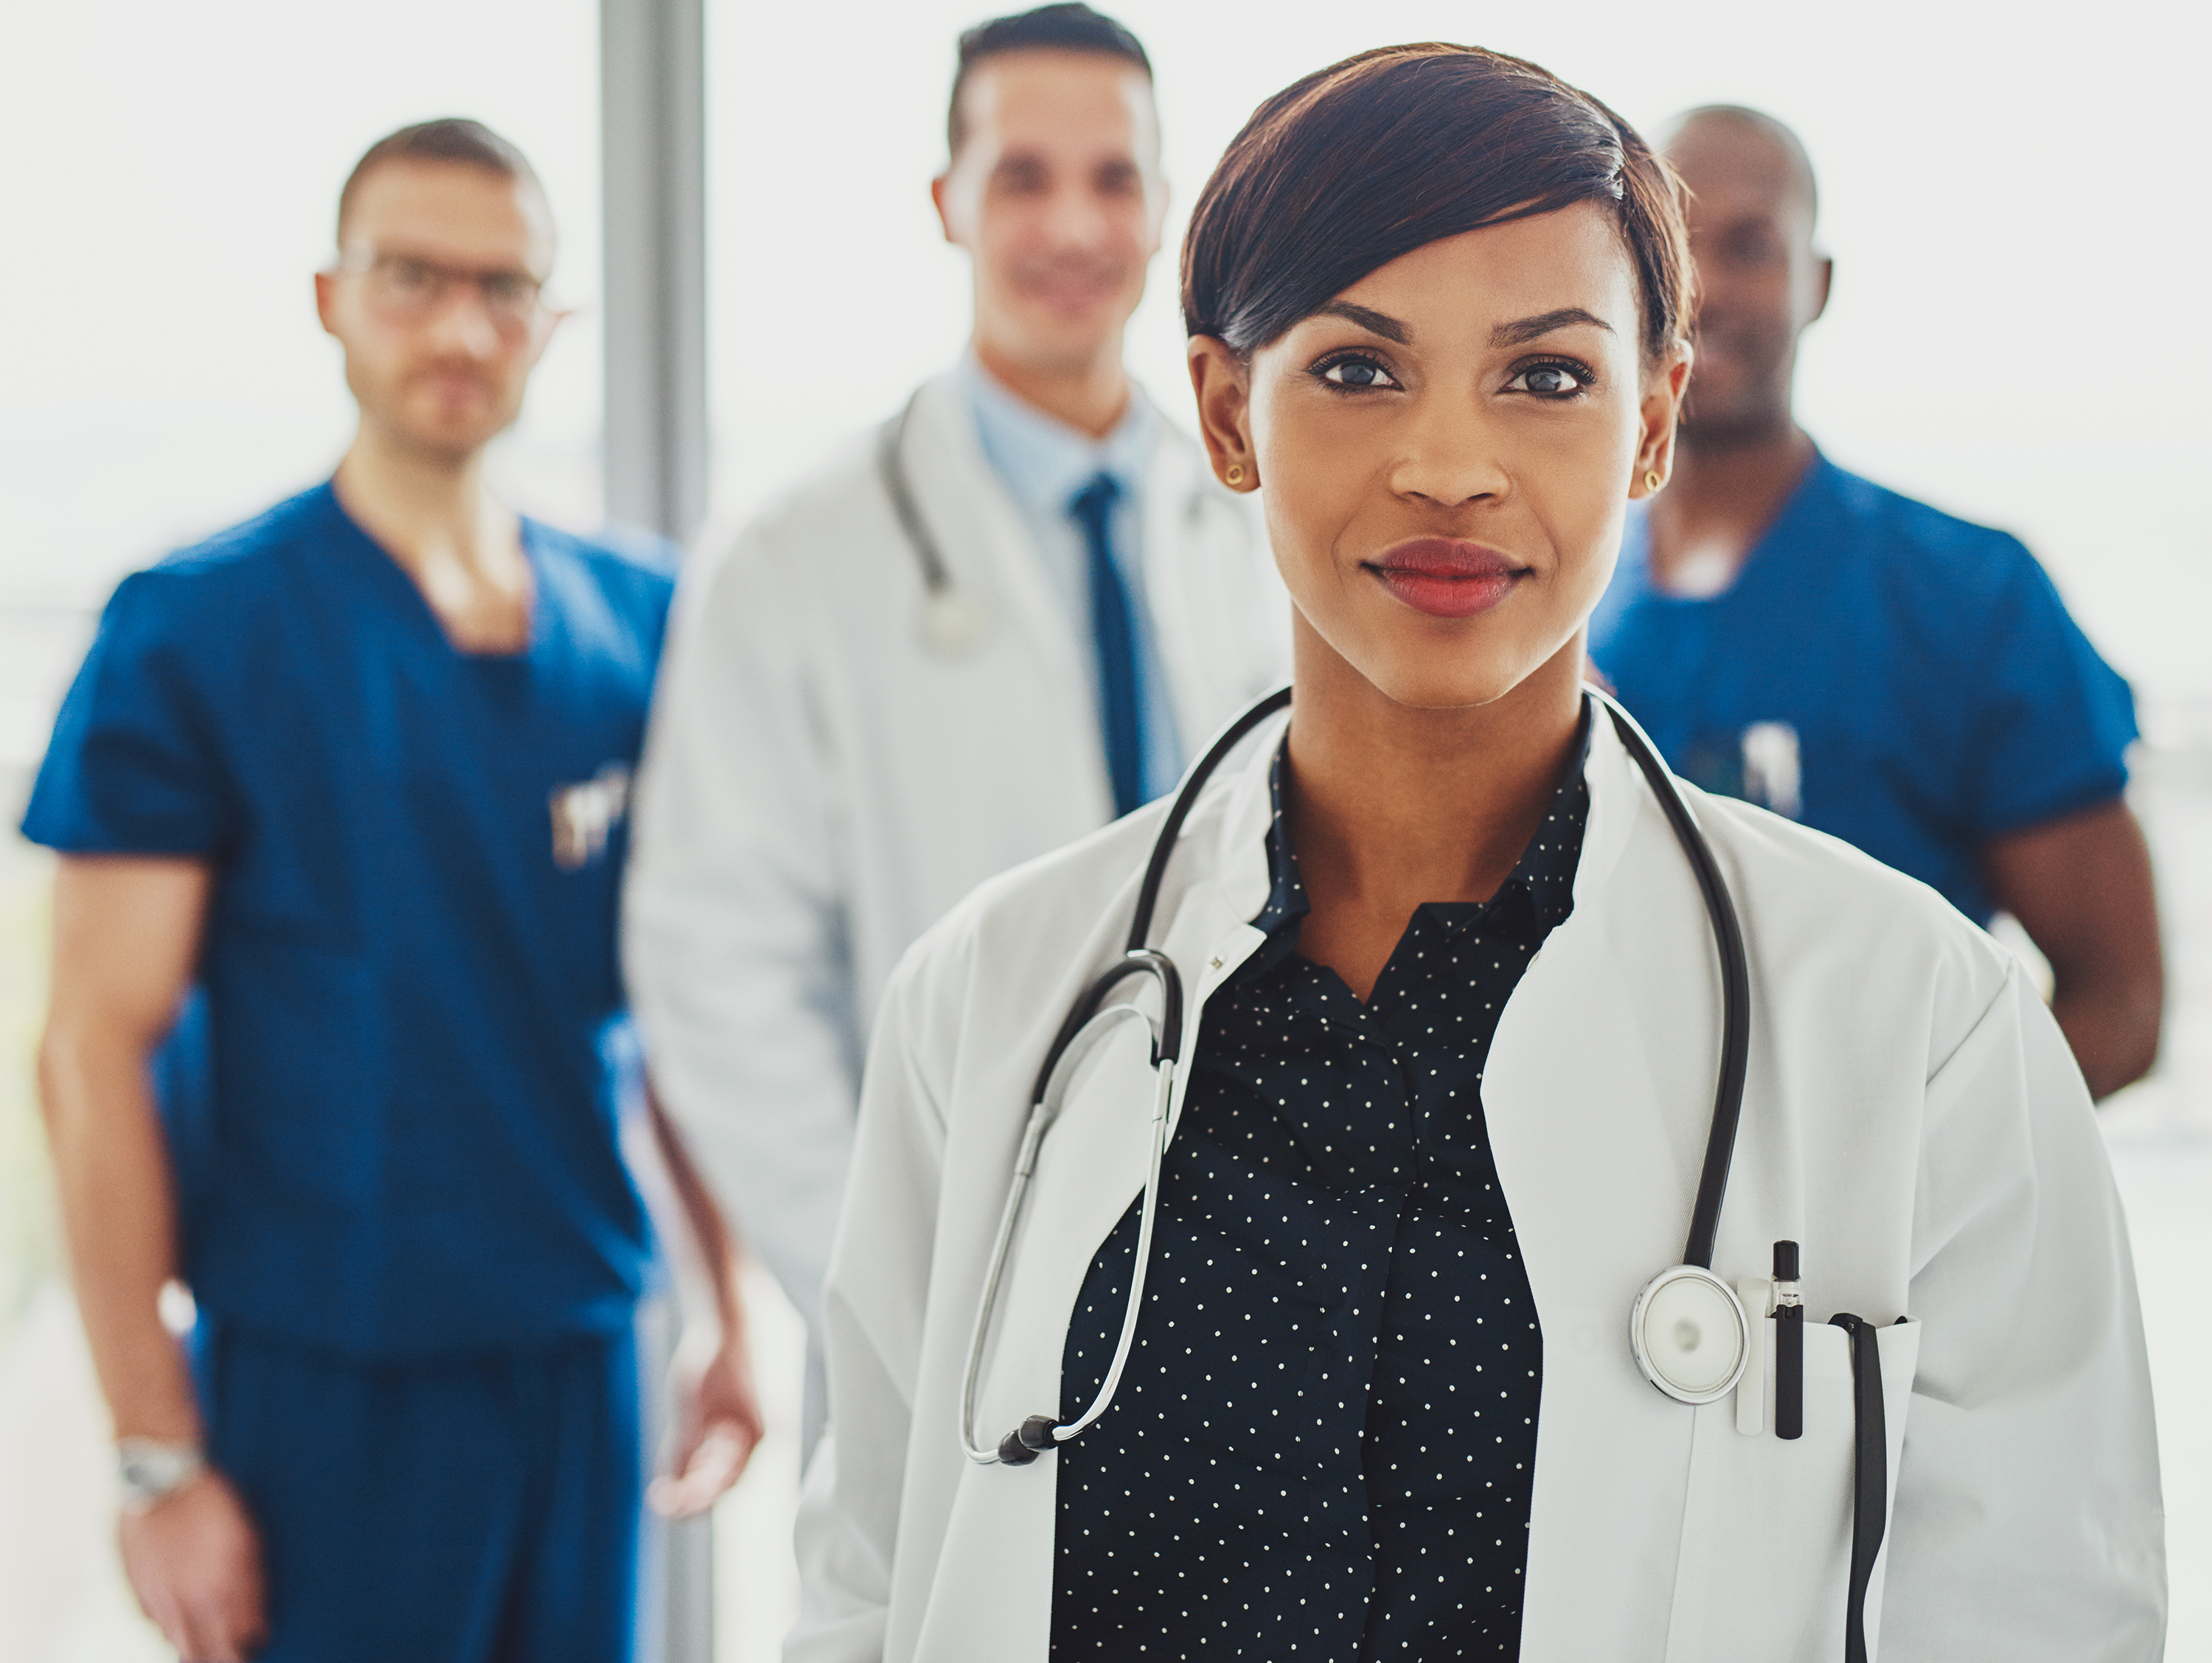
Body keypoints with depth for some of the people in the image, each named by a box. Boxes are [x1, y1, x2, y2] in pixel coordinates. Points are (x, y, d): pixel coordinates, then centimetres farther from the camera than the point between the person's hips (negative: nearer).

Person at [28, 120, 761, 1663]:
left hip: (582, 1359, 4)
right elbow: (96, 1050, -9)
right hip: (319, 1378, -4)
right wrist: (159, 1452, -12)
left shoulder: (637, 624, 6)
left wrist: (737, 1316, 9)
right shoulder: (195, 633, -7)